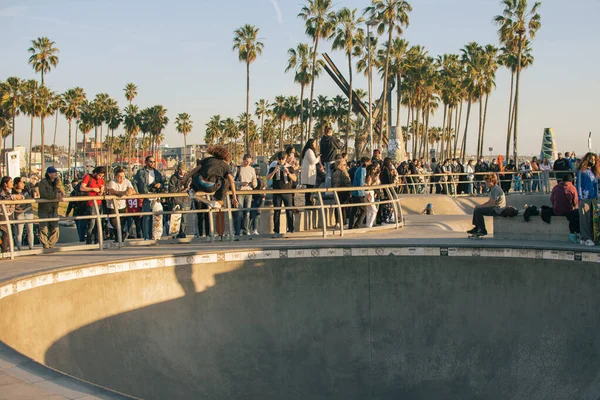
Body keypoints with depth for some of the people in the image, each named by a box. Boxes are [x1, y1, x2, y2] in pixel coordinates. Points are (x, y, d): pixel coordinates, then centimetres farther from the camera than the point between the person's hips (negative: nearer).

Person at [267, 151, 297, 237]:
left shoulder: (289, 168, 9)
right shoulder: (273, 168, 10)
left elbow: (294, 179, 1)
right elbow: (268, 178, -1)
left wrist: (288, 173, -16)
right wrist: (274, 171, -16)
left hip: (287, 192, 0)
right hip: (277, 193, 0)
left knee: (289, 211, -4)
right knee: (276, 212, 0)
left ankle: (291, 230, 1)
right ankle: (276, 231, 1)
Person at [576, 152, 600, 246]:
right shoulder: (581, 171, -2)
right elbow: (579, 185, -5)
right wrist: (580, 198, -10)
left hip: (592, 199, 6)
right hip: (584, 198, -6)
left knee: (591, 218, 2)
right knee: (585, 218, -7)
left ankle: (584, 238, 6)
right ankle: (586, 238, -6)